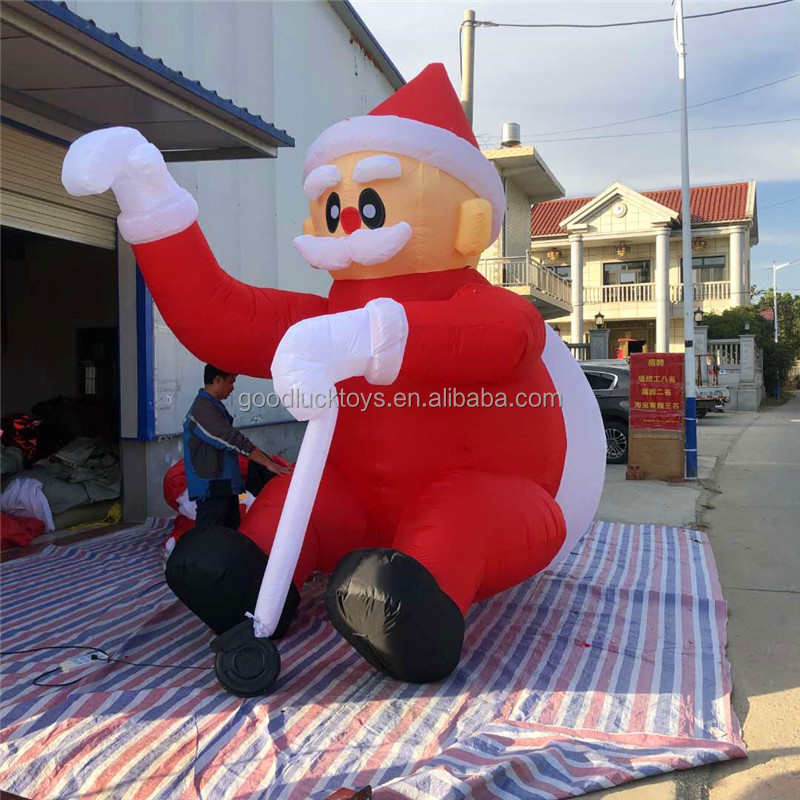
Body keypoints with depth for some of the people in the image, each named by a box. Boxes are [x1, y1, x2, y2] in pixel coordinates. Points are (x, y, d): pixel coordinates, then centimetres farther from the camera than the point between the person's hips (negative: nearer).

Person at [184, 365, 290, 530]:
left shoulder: (213, 407, 16)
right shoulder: (203, 408, -17)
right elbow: (235, 441, -21)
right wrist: (269, 464, -17)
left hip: (225, 487, 10)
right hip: (211, 488, -10)